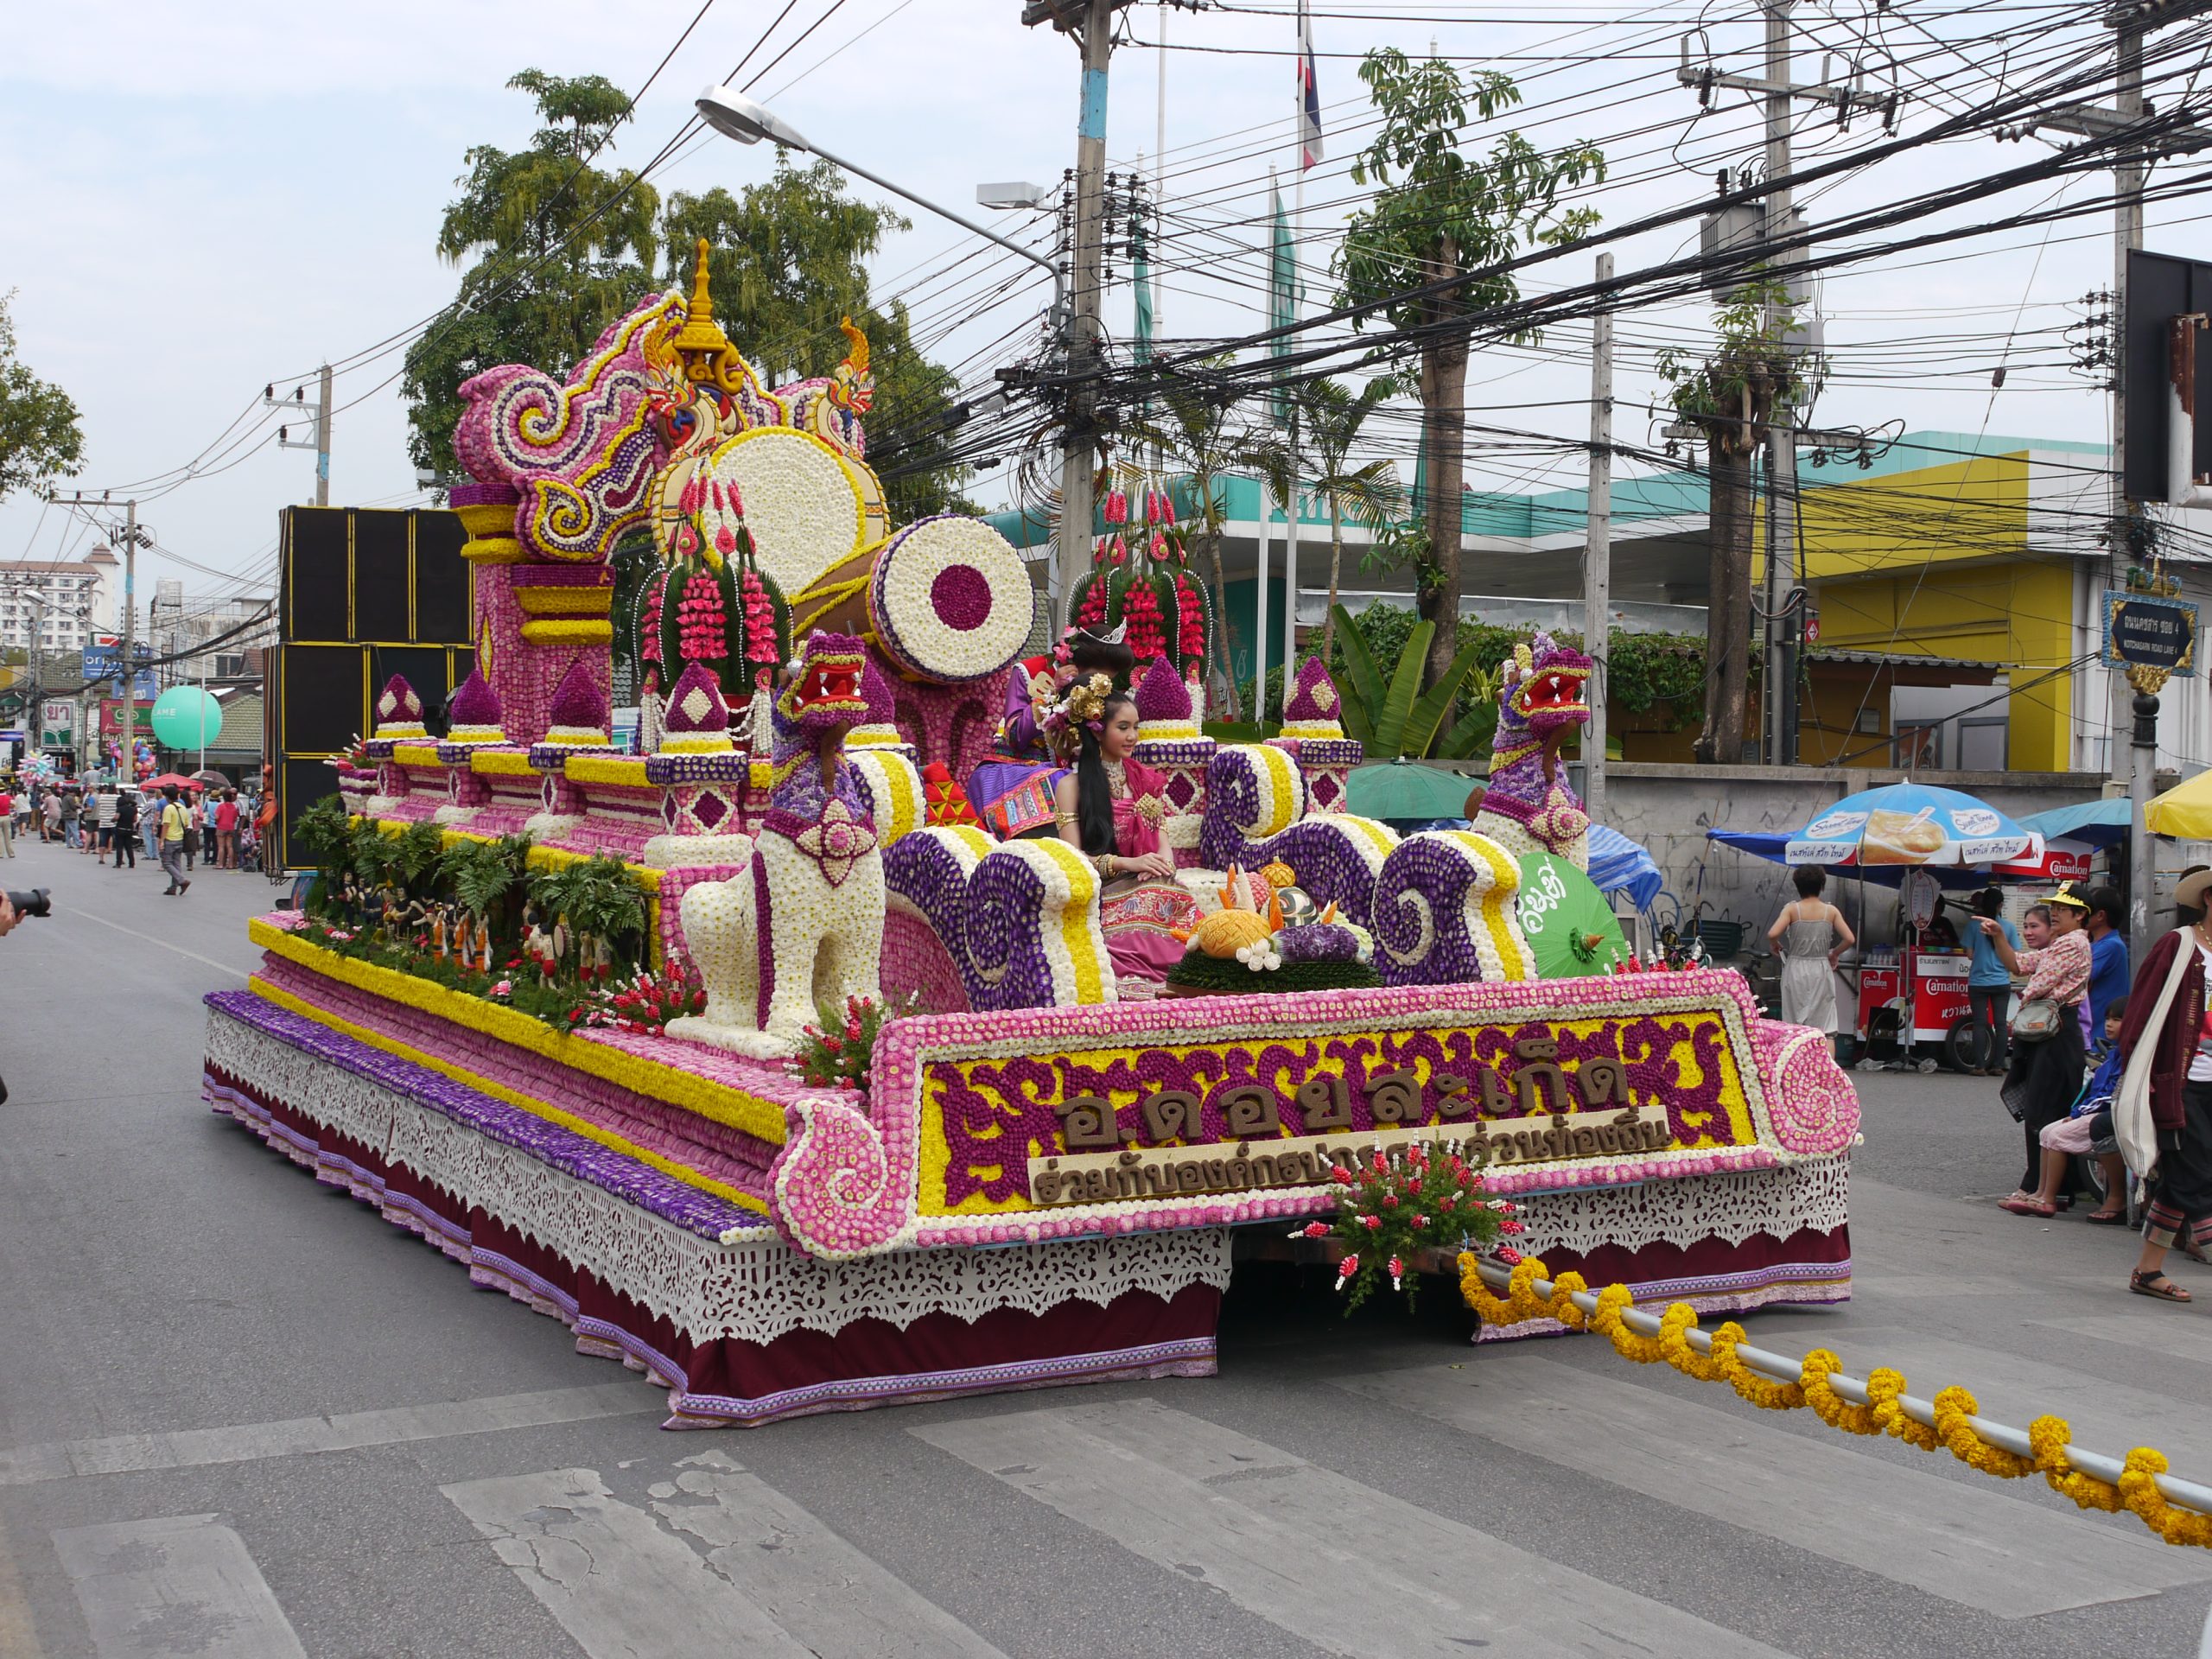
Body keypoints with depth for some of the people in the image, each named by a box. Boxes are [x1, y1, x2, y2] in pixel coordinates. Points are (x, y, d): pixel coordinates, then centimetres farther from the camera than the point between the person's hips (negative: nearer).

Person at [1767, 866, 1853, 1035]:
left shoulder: (1792, 909, -5)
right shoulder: (1830, 911, 0)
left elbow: (1772, 934, -17)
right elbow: (1849, 939, -5)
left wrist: (1776, 946, 5)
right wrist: (1834, 953, 12)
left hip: (1796, 970, -1)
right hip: (1821, 970, 1)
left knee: (1794, 1029, 7)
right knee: (1825, 1030, 3)